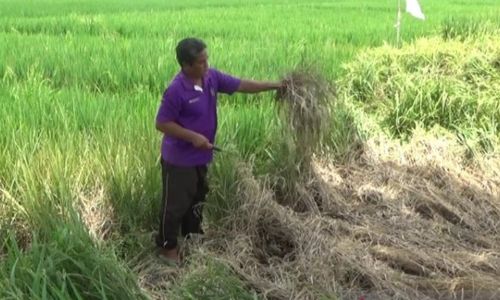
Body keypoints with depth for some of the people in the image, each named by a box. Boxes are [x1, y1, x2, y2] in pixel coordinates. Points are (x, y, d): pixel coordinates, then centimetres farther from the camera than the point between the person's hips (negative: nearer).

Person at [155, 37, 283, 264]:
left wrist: (274, 85, 0)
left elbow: (241, 85, 2)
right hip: (179, 158, -8)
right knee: (176, 203, 7)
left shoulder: (212, 77, -5)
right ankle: (167, 247, 25)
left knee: (197, 198, 23)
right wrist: (192, 136, -26)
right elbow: (162, 123, -21)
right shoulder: (176, 90, -26)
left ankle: (193, 237, 43)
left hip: (200, 156, 8)